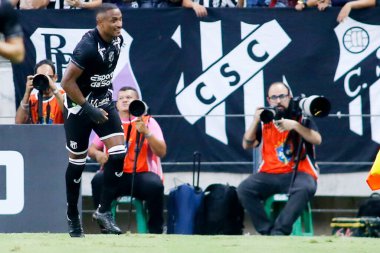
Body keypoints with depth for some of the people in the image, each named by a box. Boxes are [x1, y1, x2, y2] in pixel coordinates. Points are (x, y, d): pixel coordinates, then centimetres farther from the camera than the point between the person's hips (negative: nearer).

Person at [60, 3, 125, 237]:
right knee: (78, 161, 5)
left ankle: (104, 211, -1)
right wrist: (89, 109, -24)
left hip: (104, 103, 6)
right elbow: (67, 82, -24)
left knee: (118, 153, -10)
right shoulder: (88, 46, -26)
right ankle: (73, 216, 22)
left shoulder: (118, 40, -2)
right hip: (79, 107, -6)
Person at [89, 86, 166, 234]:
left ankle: (155, 230, -12)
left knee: (154, 185, -35)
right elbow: (91, 149, 18)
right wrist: (98, 154, -7)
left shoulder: (148, 122, 7)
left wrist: (146, 133, -19)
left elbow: (161, 152, -5)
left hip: (143, 173, -2)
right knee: (98, 181, -31)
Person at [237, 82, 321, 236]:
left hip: (298, 173, -3)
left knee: (305, 188, -38)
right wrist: (256, 121, -6)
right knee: (244, 189, -24)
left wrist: (295, 125, -19)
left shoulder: (301, 118, 6)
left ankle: (279, 232, -36)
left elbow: (317, 140, -8)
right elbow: (247, 145, 8)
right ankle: (267, 231, -24)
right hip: (270, 174, 3)